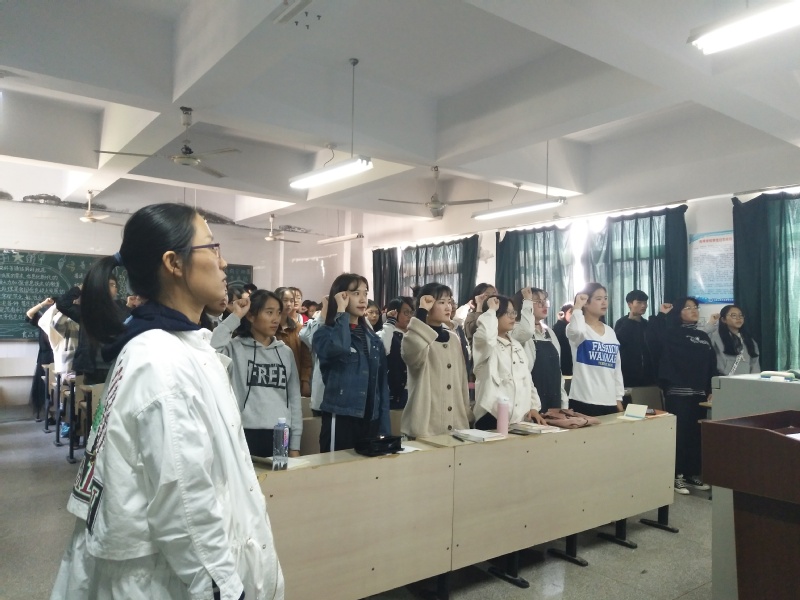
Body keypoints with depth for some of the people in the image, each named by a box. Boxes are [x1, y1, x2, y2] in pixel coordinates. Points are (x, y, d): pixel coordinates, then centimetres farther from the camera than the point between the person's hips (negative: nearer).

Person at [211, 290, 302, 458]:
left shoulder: (285, 352, 9)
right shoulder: (235, 348, -3)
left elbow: (294, 398, 10)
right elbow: (211, 348, -27)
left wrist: (295, 445, 8)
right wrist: (235, 317, -16)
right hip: (246, 434, -4)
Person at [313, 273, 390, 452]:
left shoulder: (373, 338, 11)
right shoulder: (325, 333, -4)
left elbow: (382, 384, 11)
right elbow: (340, 348, -29)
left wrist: (385, 427, 7)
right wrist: (341, 311, -15)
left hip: (370, 421, 5)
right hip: (340, 420, -5)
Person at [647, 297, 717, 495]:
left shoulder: (703, 336, 16)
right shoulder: (672, 333, -1)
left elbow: (712, 365, 14)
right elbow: (653, 339, -22)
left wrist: (711, 390, 6)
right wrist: (661, 315, -14)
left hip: (699, 393, 6)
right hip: (677, 392, -6)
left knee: (696, 434, 10)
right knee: (679, 433, -3)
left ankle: (693, 473, 22)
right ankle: (677, 476, 6)